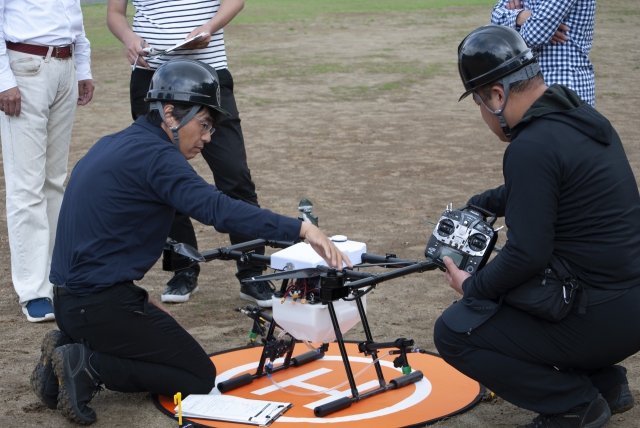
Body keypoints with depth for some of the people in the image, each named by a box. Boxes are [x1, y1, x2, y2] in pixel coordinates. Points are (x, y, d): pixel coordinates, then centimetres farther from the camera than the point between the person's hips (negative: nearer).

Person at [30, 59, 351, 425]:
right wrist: (301, 229, -33)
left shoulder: (115, 145, 15)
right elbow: (218, 209, -30)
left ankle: (71, 347, 8)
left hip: (71, 298, 9)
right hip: (103, 304, -9)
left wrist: (139, 299, 16)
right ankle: (89, 365, -8)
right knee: (199, 378, 1)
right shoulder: (154, 155, -16)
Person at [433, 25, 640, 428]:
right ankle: (604, 381, 22)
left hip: (601, 319, -9)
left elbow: (527, 254, -23)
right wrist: (475, 206, 29)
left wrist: (473, 286, -6)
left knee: (455, 332, -3)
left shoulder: (531, 148, -21)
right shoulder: (583, 116, 8)